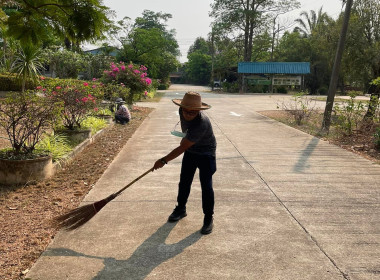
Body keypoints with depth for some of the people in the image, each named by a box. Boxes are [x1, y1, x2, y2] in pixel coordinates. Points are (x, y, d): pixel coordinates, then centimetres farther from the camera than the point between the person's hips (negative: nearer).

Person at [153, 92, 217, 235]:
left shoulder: (201, 123, -39)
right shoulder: (182, 112, -17)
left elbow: (182, 148, -37)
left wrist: (164, 160, -34)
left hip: (206, 154, -7)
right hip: (190, 151, 7)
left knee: (206, 186, -8)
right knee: (184, 182, 14)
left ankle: (209, 218, 9)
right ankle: (180, 209, 34)